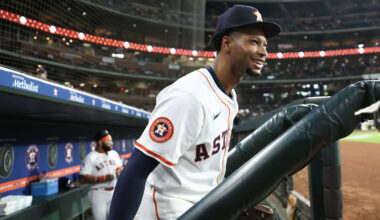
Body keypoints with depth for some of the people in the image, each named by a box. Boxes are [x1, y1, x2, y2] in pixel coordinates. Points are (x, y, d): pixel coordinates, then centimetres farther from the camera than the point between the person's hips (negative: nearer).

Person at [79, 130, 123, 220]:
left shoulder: (114, 153, 8)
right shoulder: (91, 157, -13)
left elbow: (120, 167, 21)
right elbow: (82, 179, -19)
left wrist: (120, 170, -4)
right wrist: (103, 178, -24)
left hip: (114, 192, 6)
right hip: (99, 193, -6)